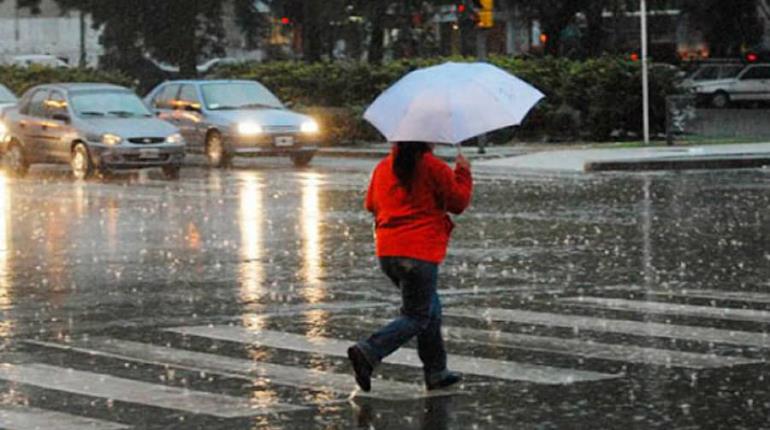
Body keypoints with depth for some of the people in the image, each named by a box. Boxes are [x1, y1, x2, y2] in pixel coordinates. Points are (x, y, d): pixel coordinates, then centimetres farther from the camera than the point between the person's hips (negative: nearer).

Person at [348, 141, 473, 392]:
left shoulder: (383, 167, 10)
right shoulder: (433, 168, -8)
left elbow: (371, 204, 20)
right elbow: (459, 202, -2)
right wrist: (463, 172, 11)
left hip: (386, 252, 7)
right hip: (419, 253, -7)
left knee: (431, 308, 20)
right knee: (416, 317, 0)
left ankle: (436, 372, 21)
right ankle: (368, 353, -19)